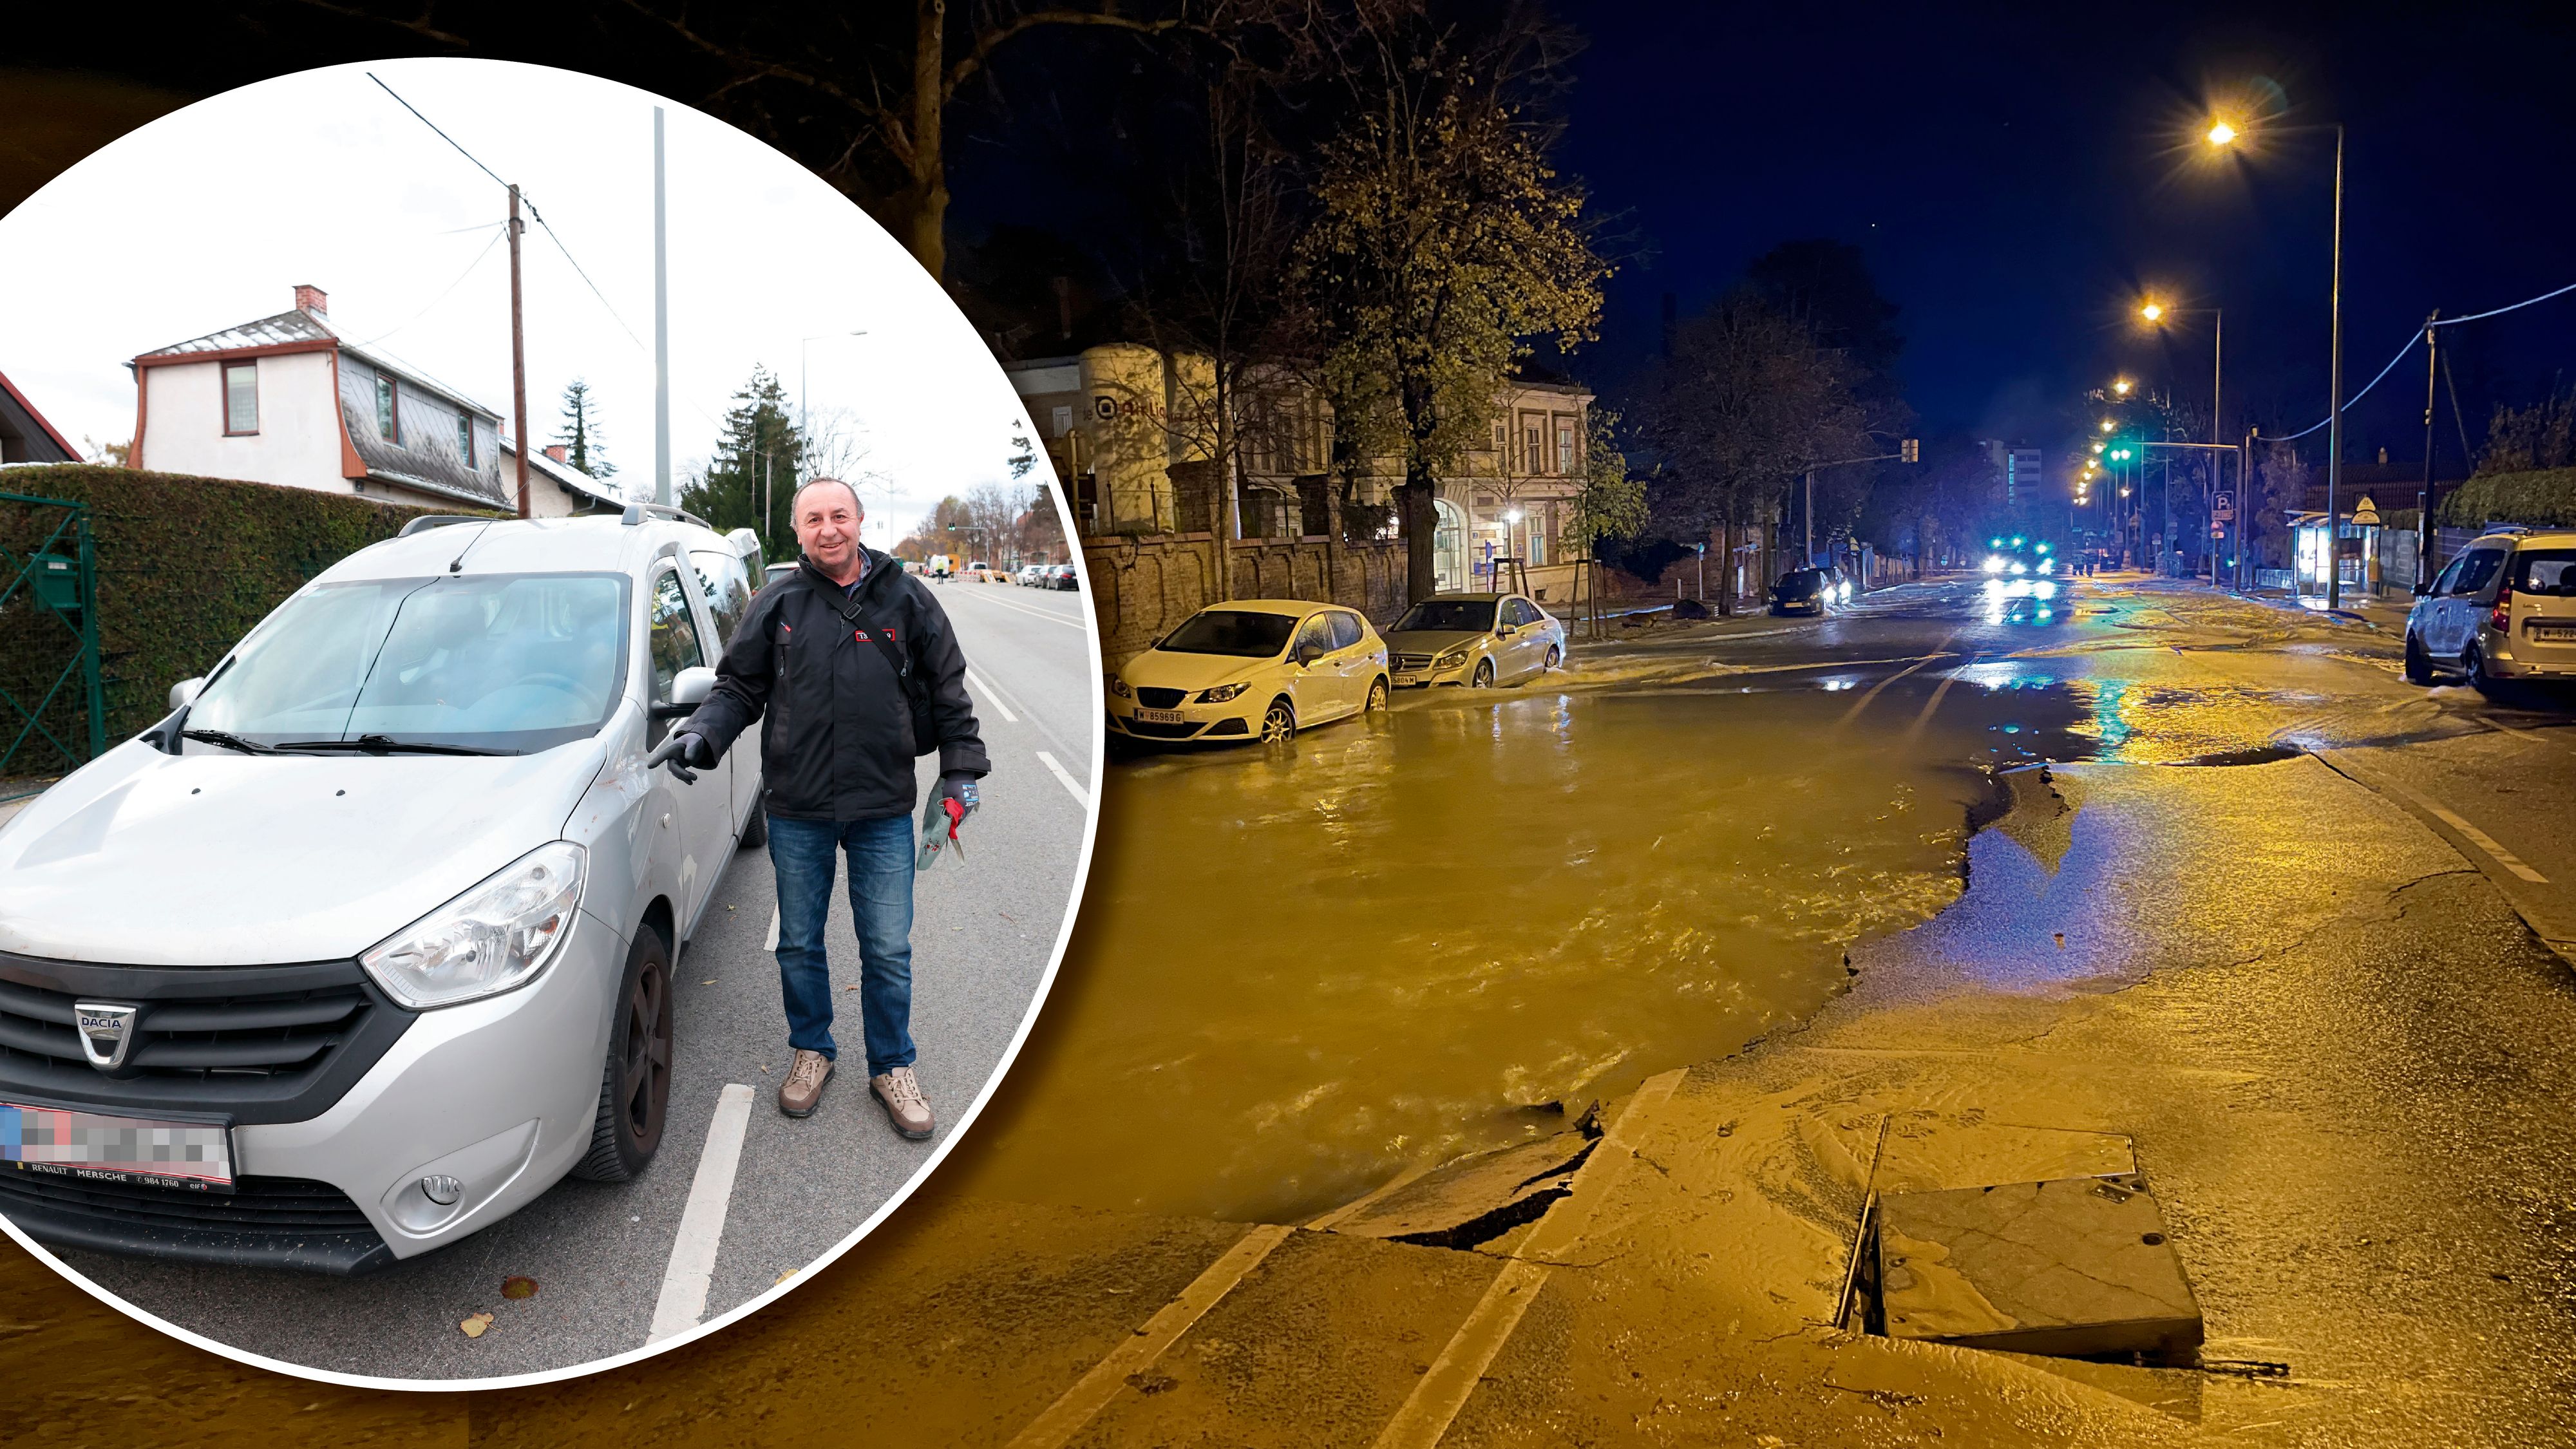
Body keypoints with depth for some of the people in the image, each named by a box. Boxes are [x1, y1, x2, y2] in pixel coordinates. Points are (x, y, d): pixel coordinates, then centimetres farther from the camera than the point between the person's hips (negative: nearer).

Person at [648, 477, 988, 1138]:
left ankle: (892, 1067, 22)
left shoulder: (906, 599, 2)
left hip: (884, 809, -1)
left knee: (888, 951, 5)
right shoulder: (777, 604, 2)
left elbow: (947, 691, 8)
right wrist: (701, 734, -11)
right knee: (799, 944, 14)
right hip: (796, 810, 1)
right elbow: (740, 686, 7)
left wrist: (961, 771, 4)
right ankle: (811, 1051, 34)